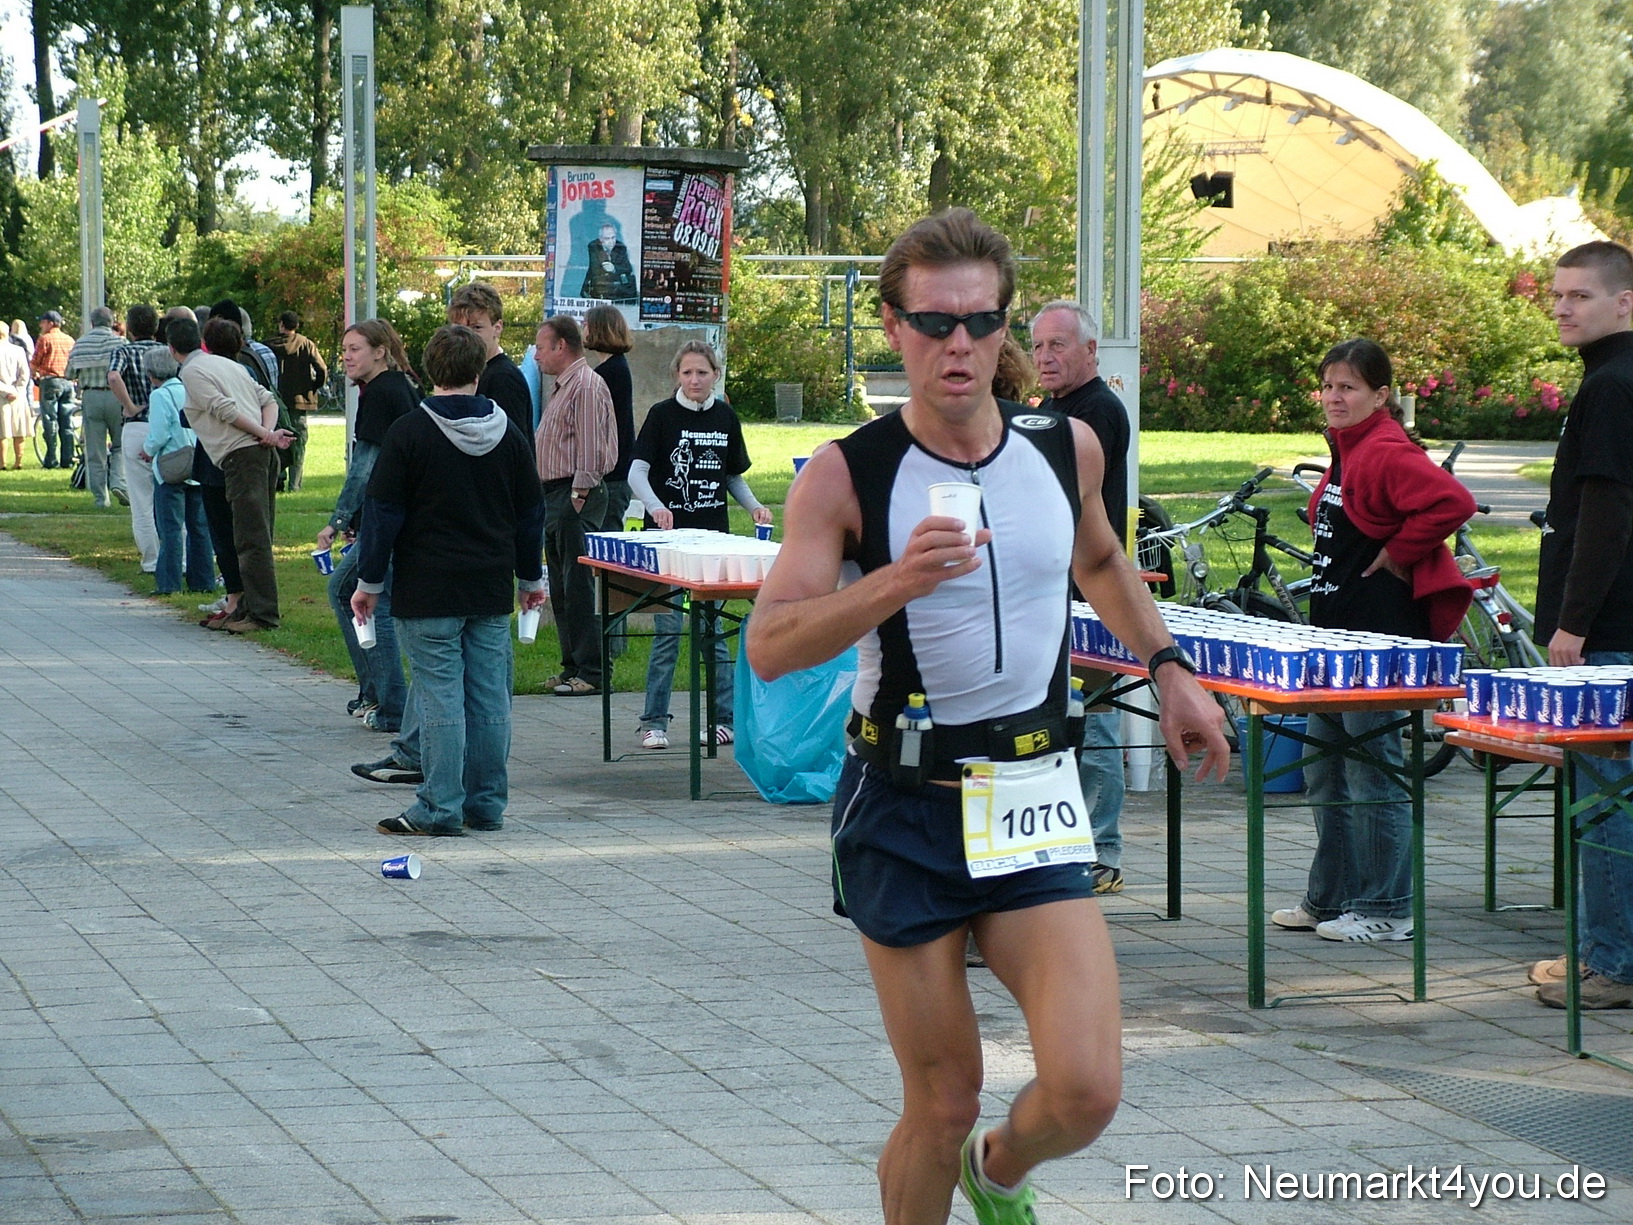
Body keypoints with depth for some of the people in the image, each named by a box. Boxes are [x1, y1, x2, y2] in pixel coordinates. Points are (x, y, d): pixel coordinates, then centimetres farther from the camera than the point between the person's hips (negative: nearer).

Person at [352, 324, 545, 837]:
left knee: (440, 695, -4)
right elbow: (531, 512, 13)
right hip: (492, 591, 5)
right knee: (490, 695, 8)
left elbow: (384, 512, -8)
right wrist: (530, 578, 24)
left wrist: (370, 581, 0)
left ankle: (441, 807, -3)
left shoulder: (408, 433, -9)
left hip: (428, 590, -4)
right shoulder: (508, 434, 6)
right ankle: (487, 804, 13)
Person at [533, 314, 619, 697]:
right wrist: (551, 497, 18)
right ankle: (572, 666, 17)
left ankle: (590, 673, -8)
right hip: (555, 494, 11)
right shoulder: (563, 386, 20)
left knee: (578, 586, -10)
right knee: (561, 587, 12)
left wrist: (579, 496, -20)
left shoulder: (586, 385, -12)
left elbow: (590, 447, -18)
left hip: (576, 496, -11)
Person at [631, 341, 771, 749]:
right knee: (667, 630, -1)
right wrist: (656, 506, -28)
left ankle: (726, 719, 13)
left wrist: (754, 506, -1)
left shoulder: (725, 418, 7)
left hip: (713, 536, 3)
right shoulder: (662, 415, -4)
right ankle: (654, 723, 6)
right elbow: (637, 471, -10)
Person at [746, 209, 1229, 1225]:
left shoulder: (1068, 447, 3)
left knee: (1087, 1092, -12)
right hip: (904, 813, -2)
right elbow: (770, 647, -18)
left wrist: (1169, 668, 19)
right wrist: (894, 583, -31)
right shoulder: (845, 477, -9)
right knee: (944, 1105, 0)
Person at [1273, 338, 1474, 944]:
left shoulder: (1388, 452, -16)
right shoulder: (1347, 450, 14)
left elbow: (1451, 501, -29)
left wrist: (1396, 555, -19)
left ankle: (1386, 910, 1)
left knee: (1373, 772, -5)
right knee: (1324, 771, 15)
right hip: (1337, 631, 11)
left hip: (1379, 633, -10)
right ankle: (1330, 898, 24)